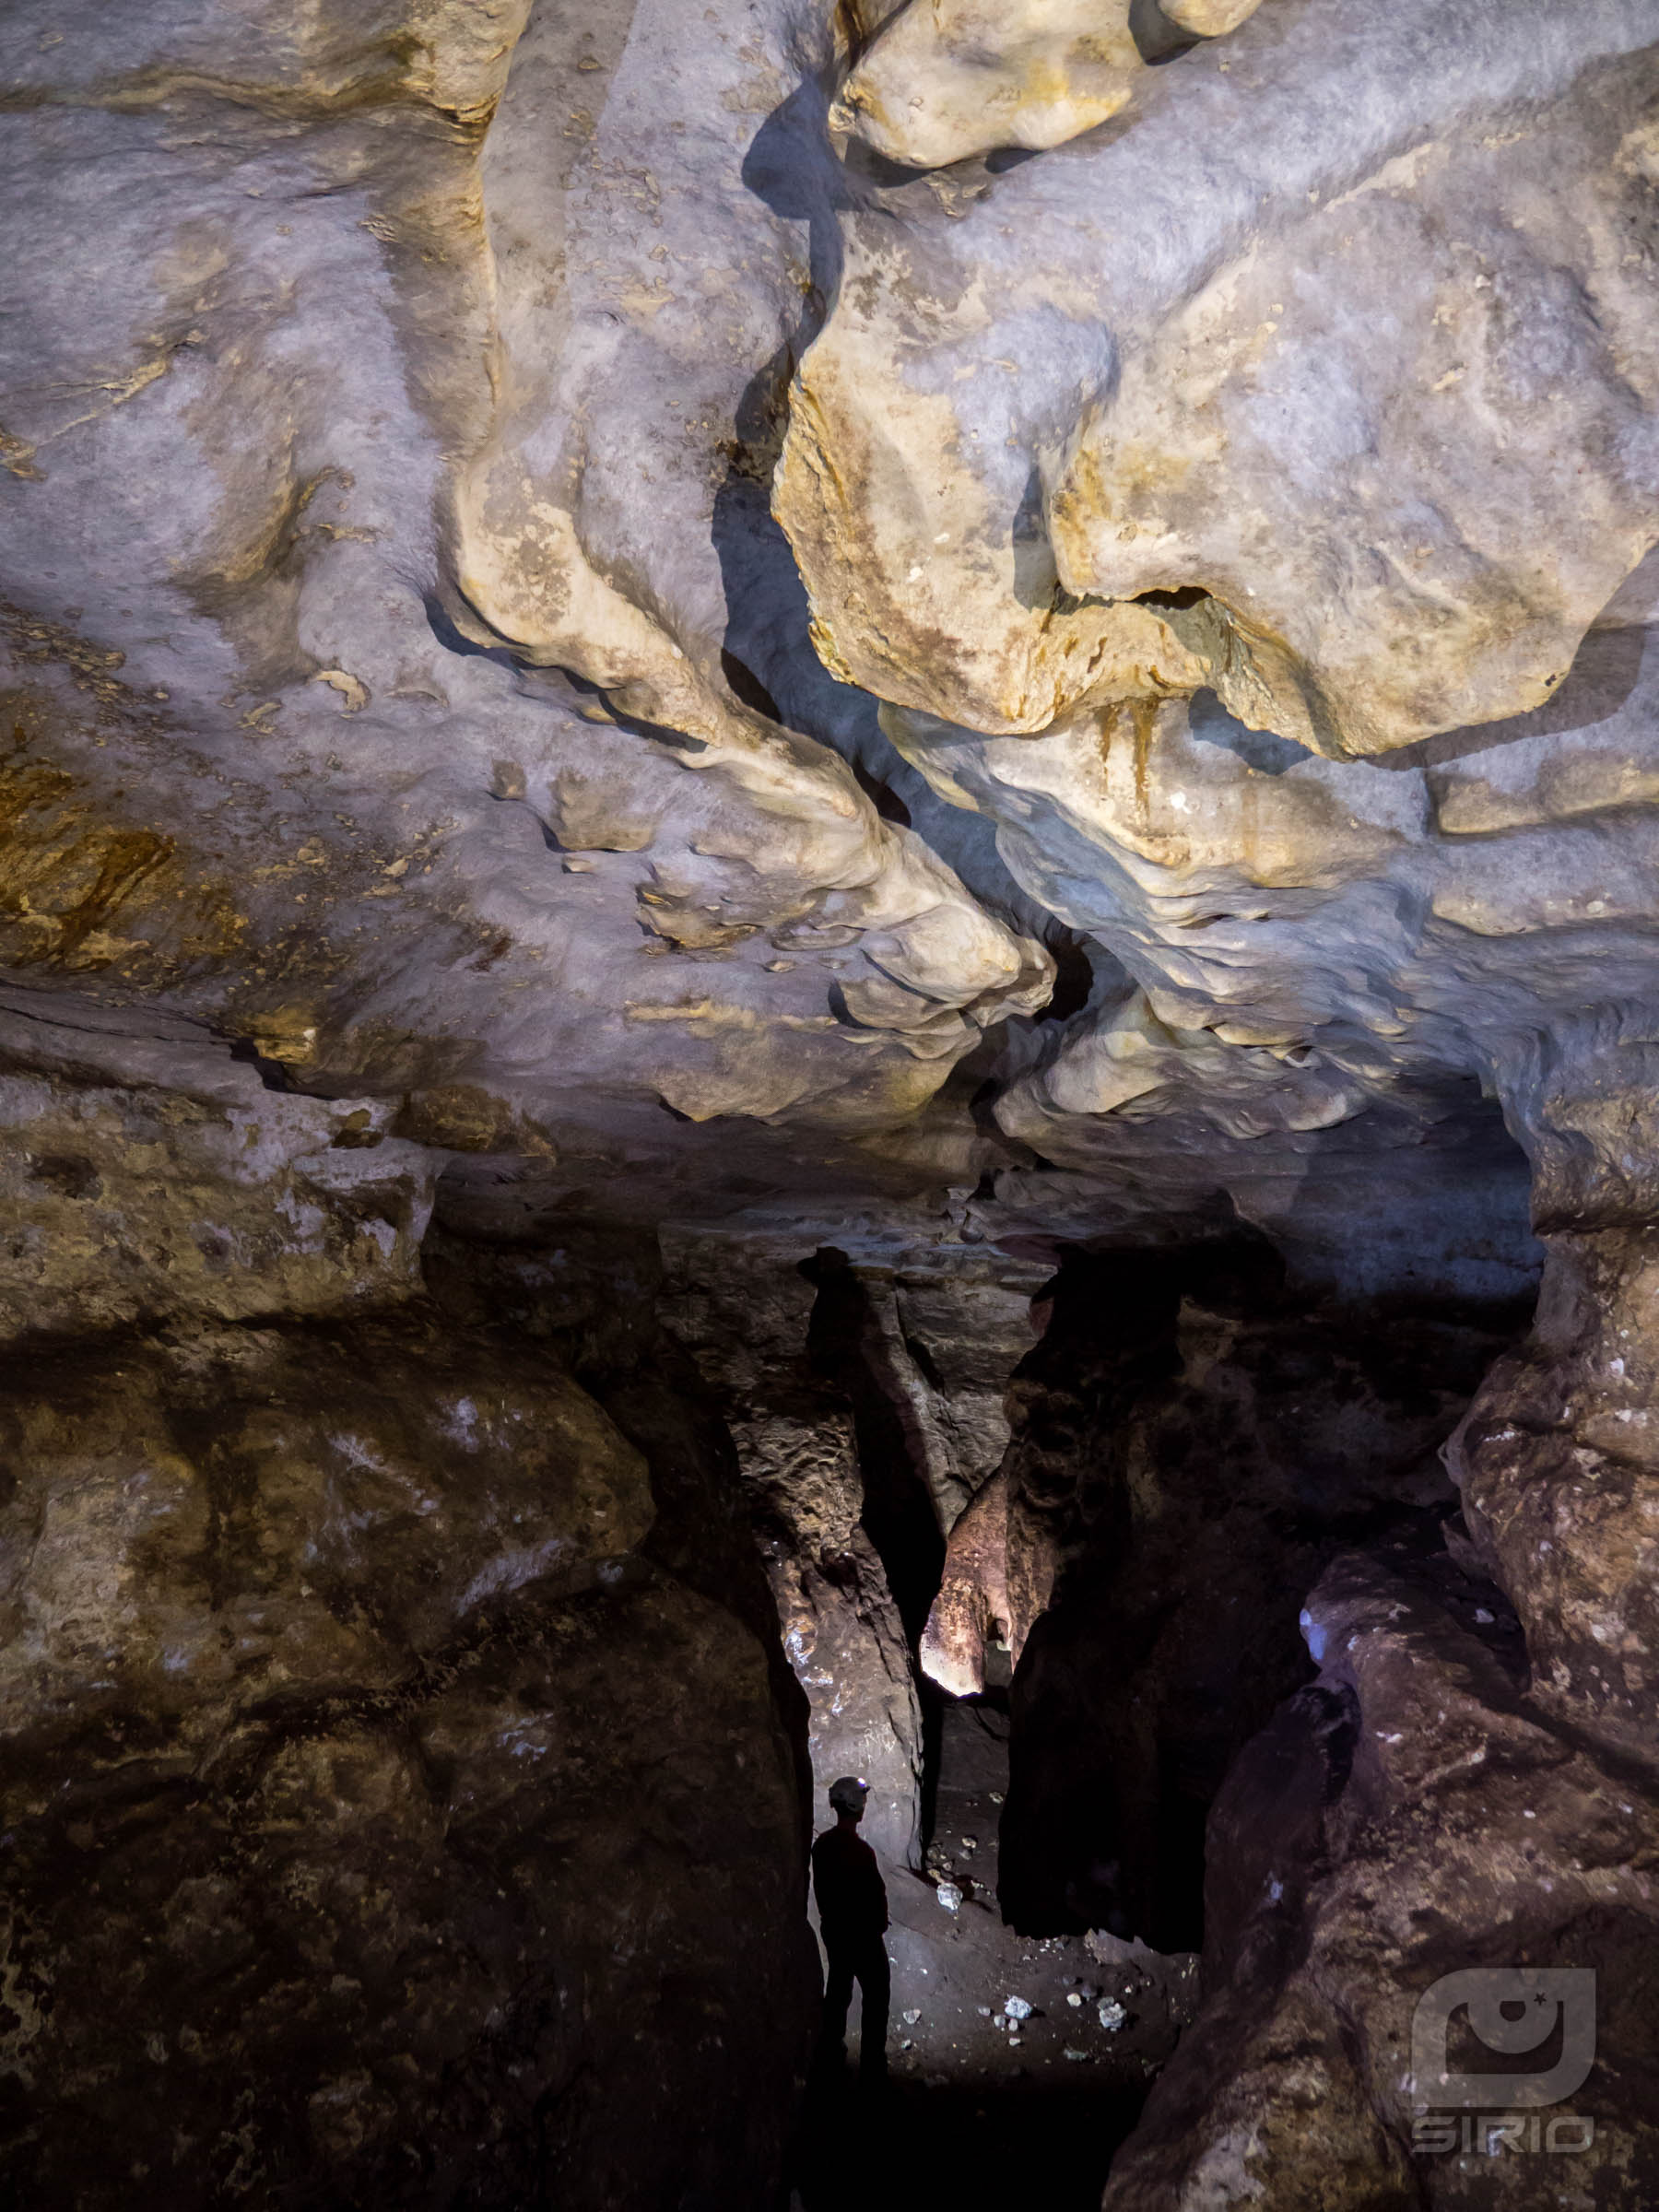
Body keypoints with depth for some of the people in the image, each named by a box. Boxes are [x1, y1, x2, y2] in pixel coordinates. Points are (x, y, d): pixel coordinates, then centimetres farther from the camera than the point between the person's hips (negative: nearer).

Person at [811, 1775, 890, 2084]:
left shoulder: (822, 1844, -6)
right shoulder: (860, 1850, -27)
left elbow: (819, 1887, 5)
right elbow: (876, 1893, -20)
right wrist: (878, 1925, -3)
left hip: (833, 1928, 7)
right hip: (862, 1933, -7)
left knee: (837, 1988, 22)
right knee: (876, 1995, 6)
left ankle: (831, 2049, 33)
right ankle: (872, 2064, 9)